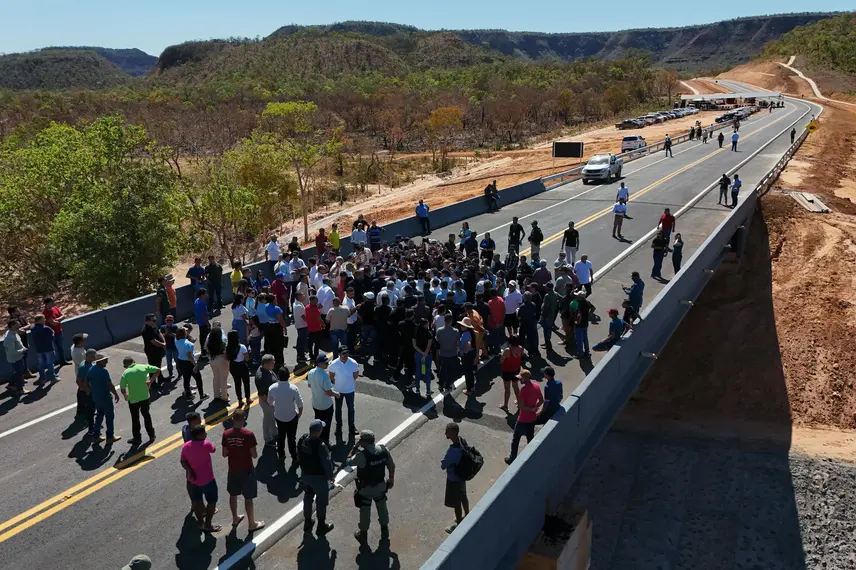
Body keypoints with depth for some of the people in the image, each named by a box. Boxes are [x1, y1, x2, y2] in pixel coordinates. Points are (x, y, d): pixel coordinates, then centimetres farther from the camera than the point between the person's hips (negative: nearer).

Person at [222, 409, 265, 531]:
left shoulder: (226, 434, -10)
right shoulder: (248, 434, -22)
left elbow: (224, 454, -2)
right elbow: (254, 455, -16)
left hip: (233, 470, 4)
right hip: (247, 471, -4)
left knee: (233, 495, 23)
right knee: (248, 498, 9)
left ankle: (235, 518, 41)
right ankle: (252, 524, 21)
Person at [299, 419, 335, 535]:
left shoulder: (302, 440, -13)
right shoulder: (320, 446, -33)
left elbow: (299, 455, 3)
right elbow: (327, 463, -23)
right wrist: (331, 476, -6)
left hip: (305, 475, 6)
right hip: (319, 477, -6)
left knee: (308, 498, 26)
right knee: (321, 501, 15)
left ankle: (307, 523, 43)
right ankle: (321, 527, 31)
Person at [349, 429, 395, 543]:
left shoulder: (362, 455, -32)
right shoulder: (384, 450, -15)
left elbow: (349, 462, -16)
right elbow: (391, 465, -4)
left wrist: (355, 447, -13)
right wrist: (391, 478, 12)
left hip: (365, 489, -4)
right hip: (380, 486, 4)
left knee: (365, 511, 17)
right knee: (382, 508, 26)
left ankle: (363, 533, 36)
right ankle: (385, 531, 43)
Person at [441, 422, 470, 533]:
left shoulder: (452, 450, -37)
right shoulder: (462, 441, -10)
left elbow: (443, 466, -27)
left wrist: (443, 461, -8)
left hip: (453, 479, -8)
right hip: (462, 475, 8)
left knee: (456, 503, 14)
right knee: (463, 497, 29)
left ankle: (459, 524, 34)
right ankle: (467, 516, 51)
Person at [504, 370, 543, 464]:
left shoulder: (523, 389, -26)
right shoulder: (536, 386, -3)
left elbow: (521, 406, -26)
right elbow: (541, 400, 8)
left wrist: (531, 409, -10)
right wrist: (534, 408, 4)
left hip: (523, 420, -7)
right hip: (533, 418, 7)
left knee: (515, 439, 11)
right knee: (530, 437, 22)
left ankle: (512, 459, 21)